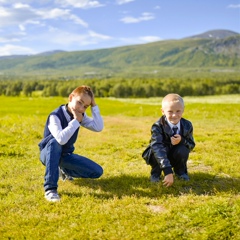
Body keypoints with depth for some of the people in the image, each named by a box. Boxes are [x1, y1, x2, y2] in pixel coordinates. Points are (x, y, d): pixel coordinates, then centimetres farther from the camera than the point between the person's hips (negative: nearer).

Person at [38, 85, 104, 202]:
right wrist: (76, 121, -34)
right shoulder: (55, 115, -26)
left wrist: (94, 106, -20)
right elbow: (61, 139, -43)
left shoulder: (81, 116, -5)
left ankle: (64, 170, 16)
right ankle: (50, 188, -37)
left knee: (97, 172, -8)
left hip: (66, 155, 6)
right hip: (49, 154, -6)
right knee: (54, 142, -42)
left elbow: (99, 127, -18)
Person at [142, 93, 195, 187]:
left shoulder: (187, 125, -16)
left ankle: (180, 171, 4)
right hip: (159, 157, -3)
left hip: (175, 157, 3)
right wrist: (168, 171, -51)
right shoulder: (157, 127, -29)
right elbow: (157, 147, -41)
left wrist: (181, 141, -34)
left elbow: (192, 145, -8)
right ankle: (155, 173, -6)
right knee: (156, 149, -34)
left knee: (183, 150, -29)